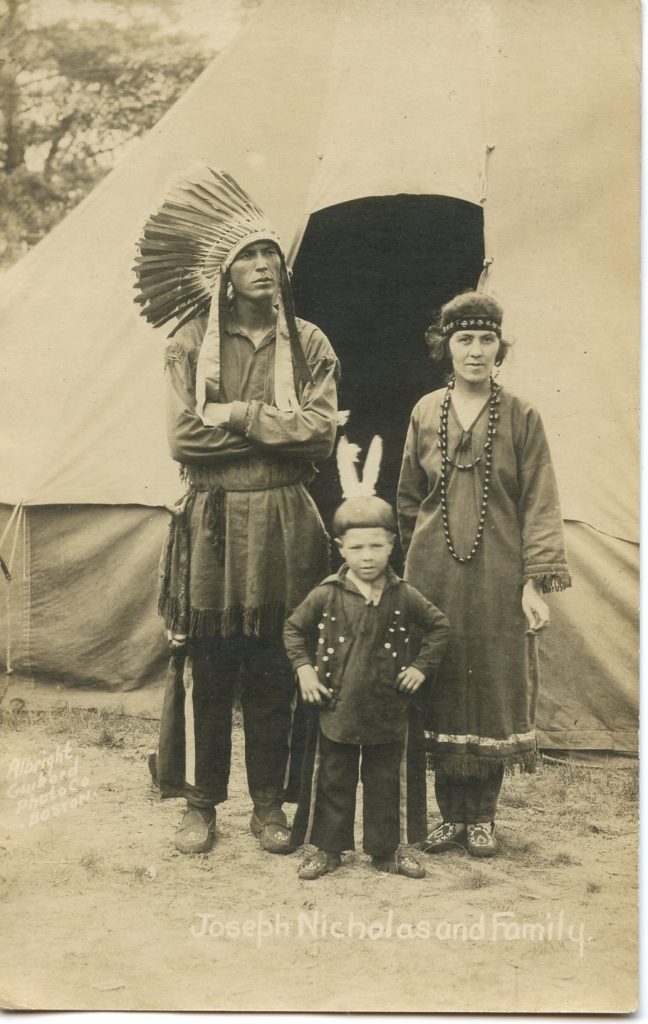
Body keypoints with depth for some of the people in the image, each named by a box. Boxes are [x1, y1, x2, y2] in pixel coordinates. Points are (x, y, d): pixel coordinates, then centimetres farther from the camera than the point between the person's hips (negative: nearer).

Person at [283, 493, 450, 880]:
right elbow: (294, 628, 6)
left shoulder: (404, 597, -4)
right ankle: (328, 848, 23)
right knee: (333, 782, 10)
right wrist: (304, 669, -4)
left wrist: (421, 666, 1)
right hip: (336, 708, 0)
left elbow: (440, 626, 9)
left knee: (386, 783, 11)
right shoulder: (327, 595, -6)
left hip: (387, 712, 1)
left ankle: (388, 849, 24)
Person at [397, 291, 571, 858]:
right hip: (434, 575, 2)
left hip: (498, 577, -2)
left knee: (494, 688, 4)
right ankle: (451, 812, 19)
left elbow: (540, 505, -3)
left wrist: (536, 581, -10)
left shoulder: (521, 417, 0)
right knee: (440, 689, 6)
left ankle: (483, 815, 19)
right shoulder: (425, 413, 7)